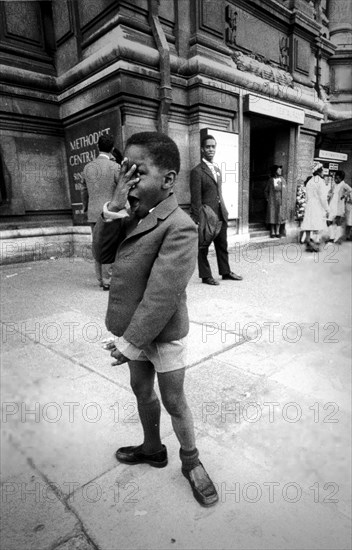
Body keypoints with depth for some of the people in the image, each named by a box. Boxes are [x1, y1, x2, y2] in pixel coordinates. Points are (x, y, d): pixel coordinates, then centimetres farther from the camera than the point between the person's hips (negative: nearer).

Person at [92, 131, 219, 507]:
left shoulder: (179, 226, -24)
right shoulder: (134, 215, 1)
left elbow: (162, 294, -27)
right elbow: (101, 253, -1)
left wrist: (130, 342, -22)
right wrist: (113, 208, -14)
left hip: (163, 334, -7)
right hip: (135, 330, 8)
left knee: (174, 402, 12)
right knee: (142, 391, 24)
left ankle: (191, 462, 39)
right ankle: (152, 448, 50)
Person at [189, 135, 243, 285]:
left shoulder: (217, 169, 16)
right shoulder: (197, 171, -9)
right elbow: (195, 198, -13)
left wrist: (224, 210, 13)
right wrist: (197, 219, -16)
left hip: (221, 214, 8)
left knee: (222, 245, 15)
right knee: (203, 246, 5)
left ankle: (226, 272, 27)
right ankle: (205, 276, 16)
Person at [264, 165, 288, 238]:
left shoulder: (282, 180, 5)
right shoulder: (271, 180, 1)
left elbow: (285, 190, 10)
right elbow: (266, 191, 11)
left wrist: (283, 200, 4)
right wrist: (268, 198, 3)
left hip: (280, 201, 1)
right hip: (272, 201, -1)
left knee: (279, 216, 1)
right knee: (272, 216, 0)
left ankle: (278, 232, 8)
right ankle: (272, 232, 7)